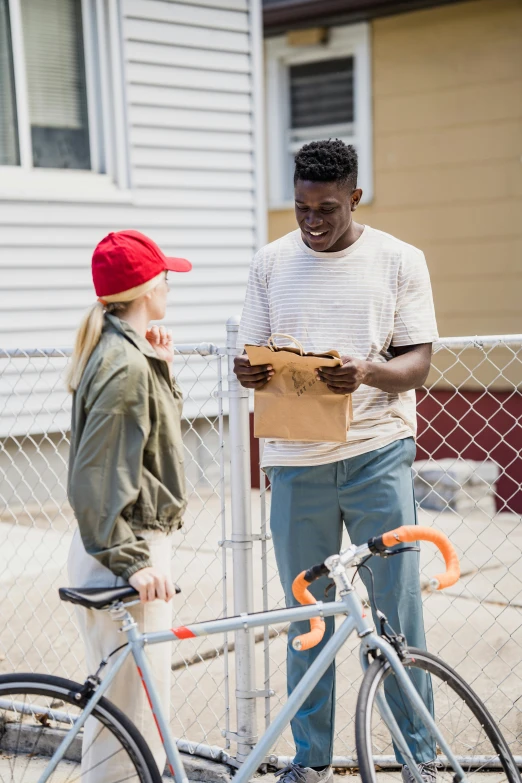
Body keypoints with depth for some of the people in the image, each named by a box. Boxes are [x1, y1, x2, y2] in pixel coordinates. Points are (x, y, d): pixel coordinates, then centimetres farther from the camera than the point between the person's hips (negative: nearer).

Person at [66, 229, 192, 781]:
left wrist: (162, 370, 8)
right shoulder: (127, 366, -19)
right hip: (132, 553, -11)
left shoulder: (116, 352, 11)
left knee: (114, 710, 20)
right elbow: (93, 481, -23)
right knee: (135, 718, -3)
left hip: (123, 547, 11)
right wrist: (130, 560, -22)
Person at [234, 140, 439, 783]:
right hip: (296, 463, 2)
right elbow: (252, 356, 10)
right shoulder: (271, 263, 9)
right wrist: (249, 371, -14)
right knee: (306, 617, 9)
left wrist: (368, 373, -22)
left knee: (397, 610, 2)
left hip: (377, 454, -2)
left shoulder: (399, 260, 2)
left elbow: (418, 363, -1)